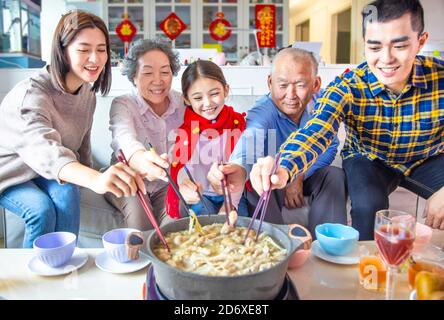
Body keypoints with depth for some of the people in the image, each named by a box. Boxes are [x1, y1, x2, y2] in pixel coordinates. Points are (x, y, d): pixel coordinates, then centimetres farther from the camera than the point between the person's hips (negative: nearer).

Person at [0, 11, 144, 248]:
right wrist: (95, 178, -69)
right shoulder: (31, 93, -30)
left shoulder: (87, 91, -6)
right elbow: (42, 147, -51)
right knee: (42, 208, -29)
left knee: (66, 194, -26)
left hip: (47, 174, 4)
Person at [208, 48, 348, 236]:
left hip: (306, 175, 4)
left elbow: (329, 148, -9)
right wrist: (235, 168, -73)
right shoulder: (261, 115, -29)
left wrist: (299, 176, -21)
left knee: (335, 175, -23)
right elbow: (249, 153, -49)